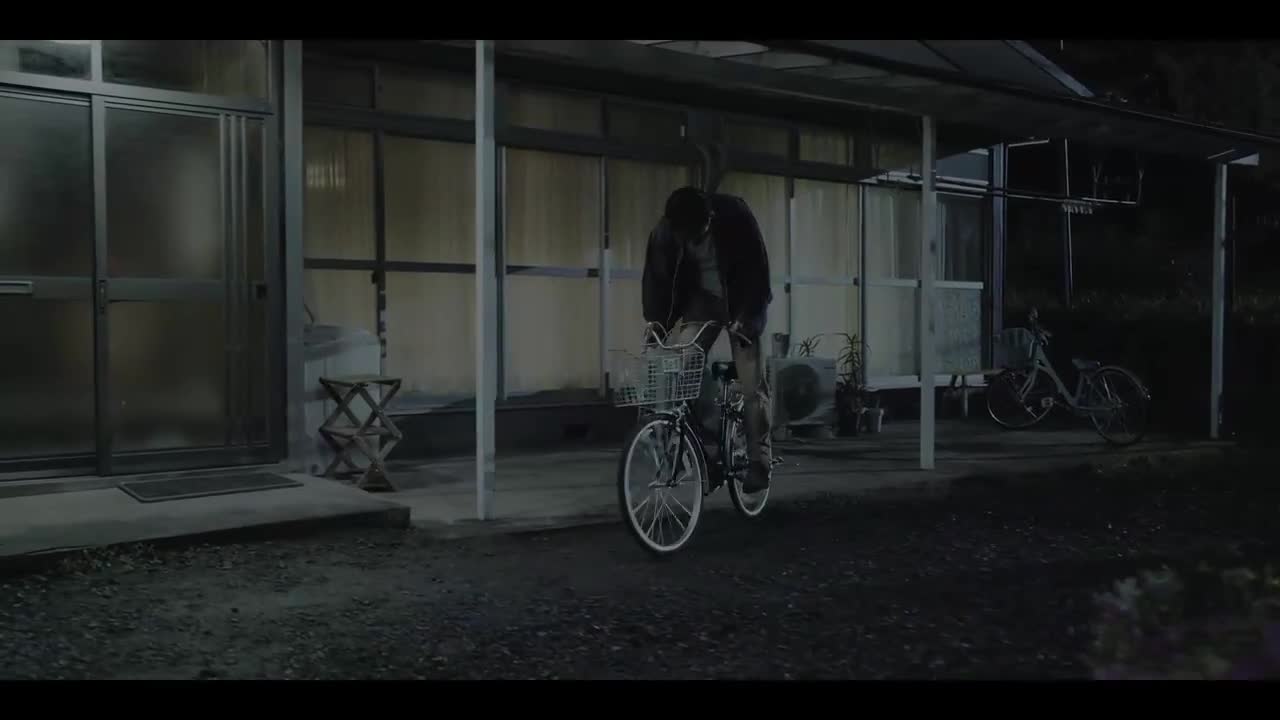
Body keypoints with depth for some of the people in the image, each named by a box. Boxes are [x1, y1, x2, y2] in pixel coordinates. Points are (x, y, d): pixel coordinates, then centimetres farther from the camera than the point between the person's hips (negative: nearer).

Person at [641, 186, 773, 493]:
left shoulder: (736, 217, -28)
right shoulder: (665, 231, -19)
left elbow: (757, 272, -22)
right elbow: (656, 278, -9)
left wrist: (745, 317, -29)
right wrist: (655, 321, -19)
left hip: (742, 300, -3)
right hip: (702, 299, 3)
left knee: (751, 383, -7)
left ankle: (759, 460, 3)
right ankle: (709, 445, -3)